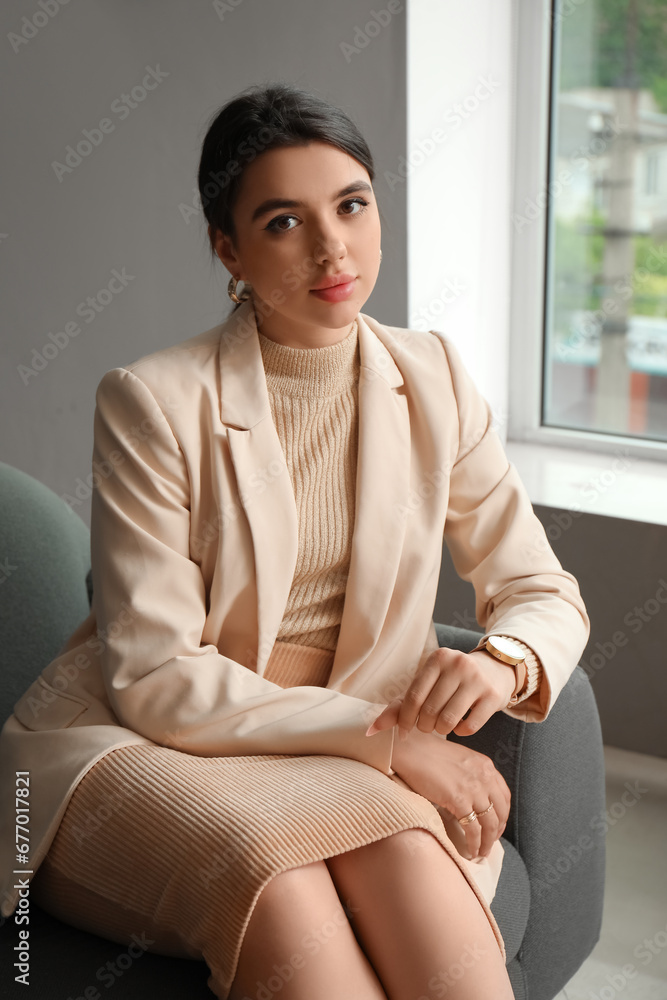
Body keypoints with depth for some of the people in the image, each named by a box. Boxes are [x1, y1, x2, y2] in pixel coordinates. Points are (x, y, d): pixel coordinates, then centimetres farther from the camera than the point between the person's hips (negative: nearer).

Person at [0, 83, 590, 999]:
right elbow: (155, 680, -15)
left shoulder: (432, 381, 2)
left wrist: (502, 663, -18)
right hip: (136, 745, -2)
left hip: (350, 759, 3)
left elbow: (547, 596, 6)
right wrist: (384, 733, -20)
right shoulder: (153, 402, -12)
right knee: (277, 880, -34)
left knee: (410, 854, -32)